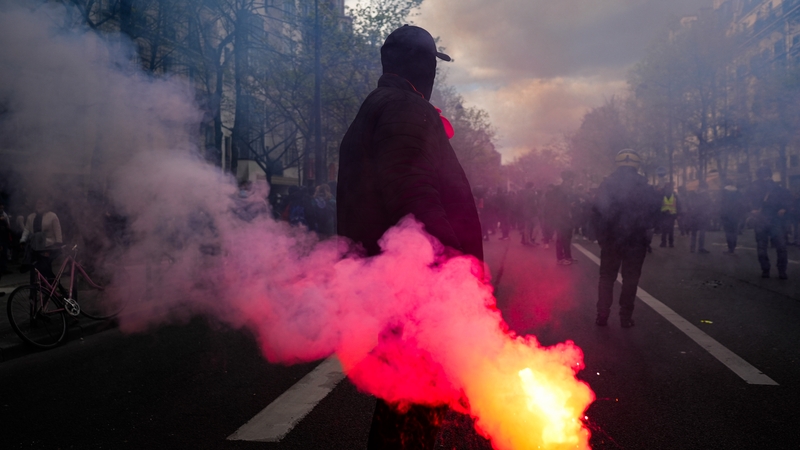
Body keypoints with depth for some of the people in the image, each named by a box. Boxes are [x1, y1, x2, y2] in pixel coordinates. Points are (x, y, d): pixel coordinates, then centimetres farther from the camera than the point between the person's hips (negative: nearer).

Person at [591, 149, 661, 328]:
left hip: (610, 238, 1)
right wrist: (644, 227, 10)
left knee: (606, 276, 11)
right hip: (635, 239, -1)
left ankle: (602, 315, 7)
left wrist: (601, 235, 0)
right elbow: (655, 208, -3)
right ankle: (626, 316, 6)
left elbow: (596, 212, -5)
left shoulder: (606, 184, -1)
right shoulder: (644, 186, -3)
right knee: (630, 278, 8)